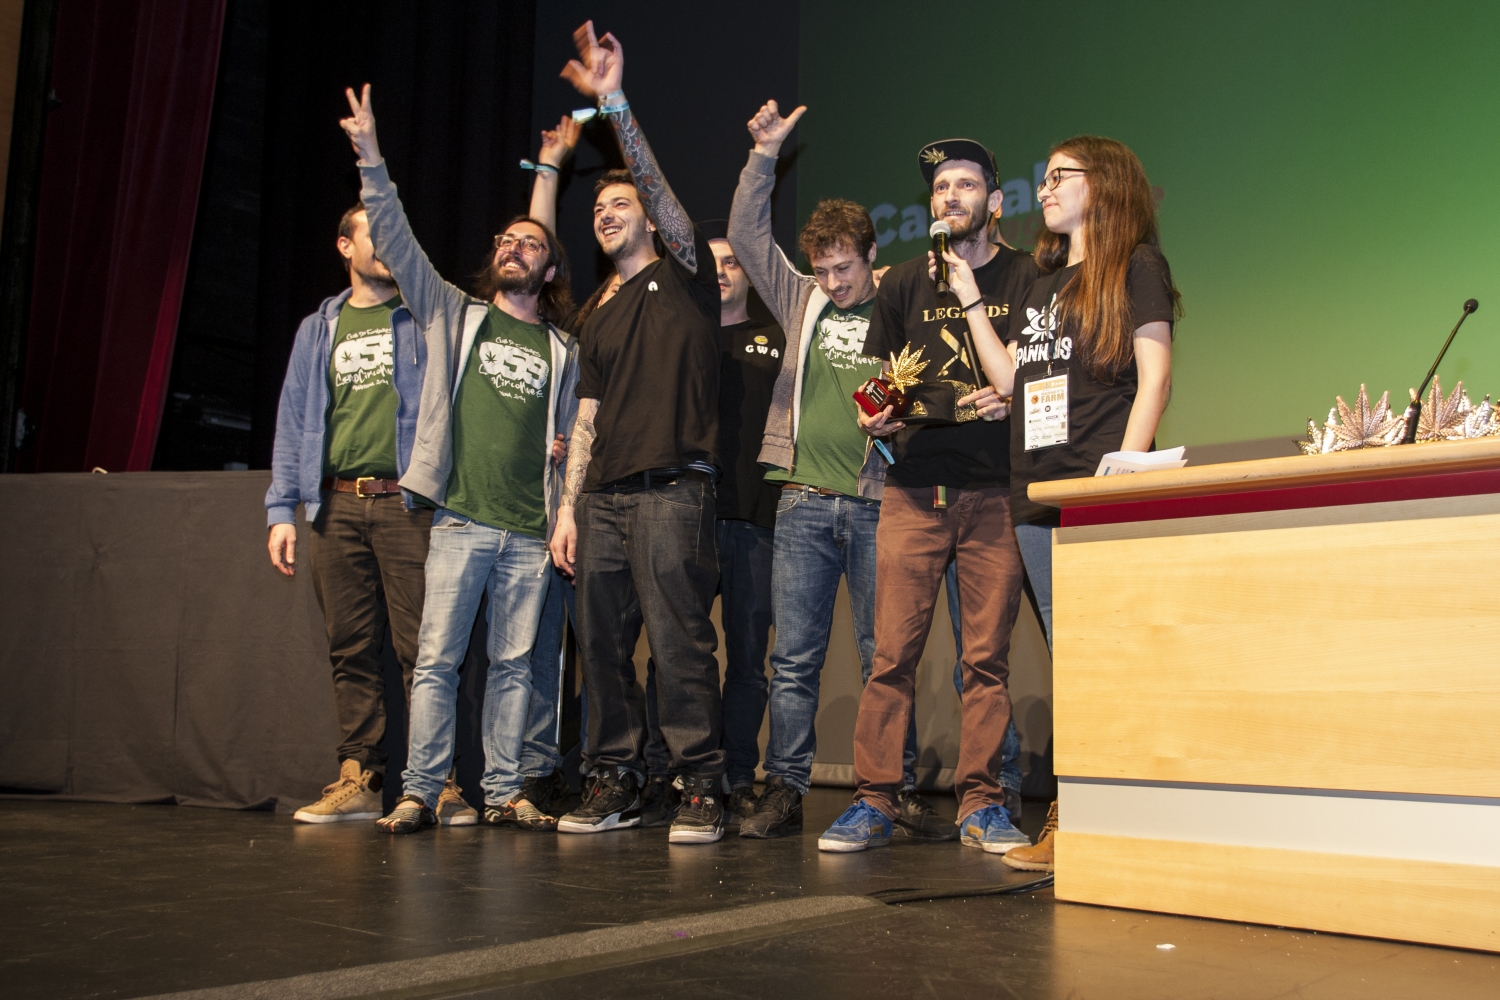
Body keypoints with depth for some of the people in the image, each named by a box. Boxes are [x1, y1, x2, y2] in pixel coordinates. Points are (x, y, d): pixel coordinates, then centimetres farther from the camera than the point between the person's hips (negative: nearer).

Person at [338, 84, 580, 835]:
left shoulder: (561, 350, 14)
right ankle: (418, 792, 2)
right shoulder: (455, 313, 11)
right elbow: (395, 240, 3)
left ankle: (503, 794, 11)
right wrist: (371, 160, -7)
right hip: (461, 517, -1)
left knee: (514, 664, 4)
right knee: (436, 657, -4)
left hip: (530, 530, 2)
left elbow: (572, 437, 17)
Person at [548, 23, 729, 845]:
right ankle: (613, 783, 14)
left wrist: (615, 104, -17)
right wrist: (567, 506, 10)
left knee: (680, 641, -9)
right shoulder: (598, 317, 23)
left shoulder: (683, 273, 9)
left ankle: (701, 787, -3)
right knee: (601, 644, 5)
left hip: (672, 490, -6)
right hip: (603, 496, 6)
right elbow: (587, 418, 19)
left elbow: (662, 192, -8)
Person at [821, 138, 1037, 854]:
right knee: (893, 653, -3)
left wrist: (1012, 399, -12)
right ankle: (874, 802, 3)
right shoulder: (904, 284, 16)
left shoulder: (1026, 278, 10)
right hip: (913, 489, 1)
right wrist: (874, 416, -4)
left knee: (987, 656, -1)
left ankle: (980, 805, 8)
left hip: (995, 492, -1)